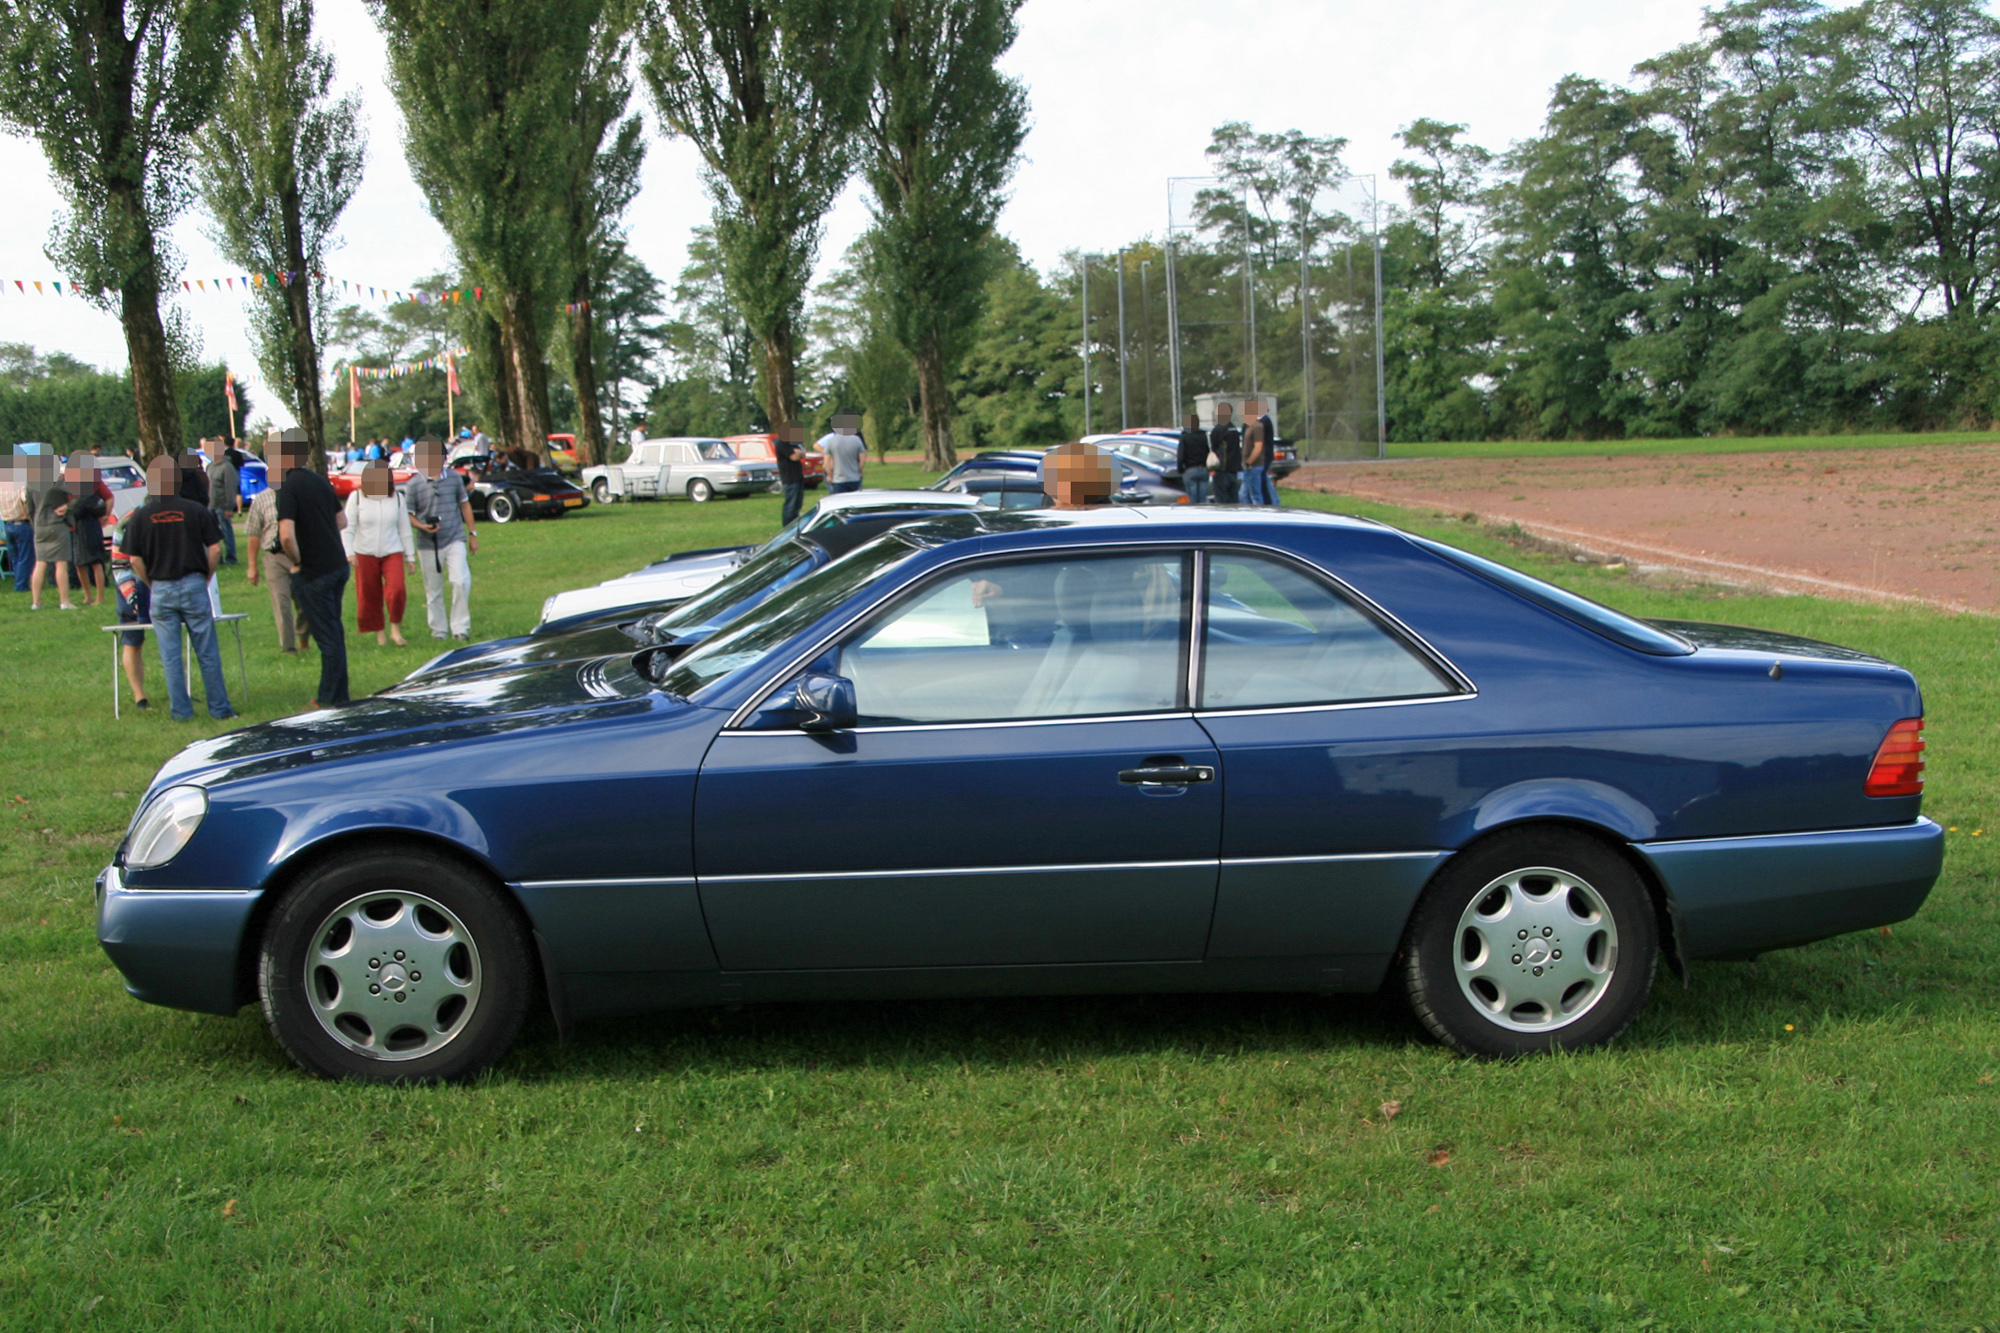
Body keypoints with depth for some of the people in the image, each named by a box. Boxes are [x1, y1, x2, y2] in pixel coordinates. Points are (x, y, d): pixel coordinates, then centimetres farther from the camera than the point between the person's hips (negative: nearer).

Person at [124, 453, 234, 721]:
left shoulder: (139, 517, -1)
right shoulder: (196, 511, -4)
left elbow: (135, 560, 0)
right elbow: (215, 549, -5)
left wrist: (152, 585, 14)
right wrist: (205, 579, 8)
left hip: (161, 589, 1)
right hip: (193, 585, -1)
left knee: (170, 656, 8)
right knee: (208, 653, 6)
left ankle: (181, 710, 11)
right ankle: (219, 708, 9)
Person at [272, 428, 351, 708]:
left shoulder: (289, 488, -16)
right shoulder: (320, 481, 9)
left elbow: (286, 536, -27)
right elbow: (342, 521, 19)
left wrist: (297, 561, -12)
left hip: (313, 573, -8)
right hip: (338, 566, 8)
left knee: (328, 637, -1)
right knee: (333, 634, 16)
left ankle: (334, 699, 6)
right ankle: (329, 694, 25)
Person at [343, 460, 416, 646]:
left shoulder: (397, 498, 3)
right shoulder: (356, 497, -4)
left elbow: (404, 529, 9)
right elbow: (347, 528, -4)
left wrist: (410, 556, 10)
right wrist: (349, 552, -15)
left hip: (392, 552, 1)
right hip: (365, 554, 0)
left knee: (397, 588, -17)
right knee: (369, 596, 4)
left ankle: (396, 629, -1)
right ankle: (378, 632, 18)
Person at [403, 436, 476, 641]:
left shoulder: (454, 477, 6)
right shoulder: (415, 484, -1)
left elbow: (465, 505, 14)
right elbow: (408, 514, 1)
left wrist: (472, 534, 12)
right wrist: (422, 526, -19)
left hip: (455, 540, 0)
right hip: (428, 545, 0)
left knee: (462, 582, -16)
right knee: (433, 591, 6)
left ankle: (460, 627, -7)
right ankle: (438, 630, 19)